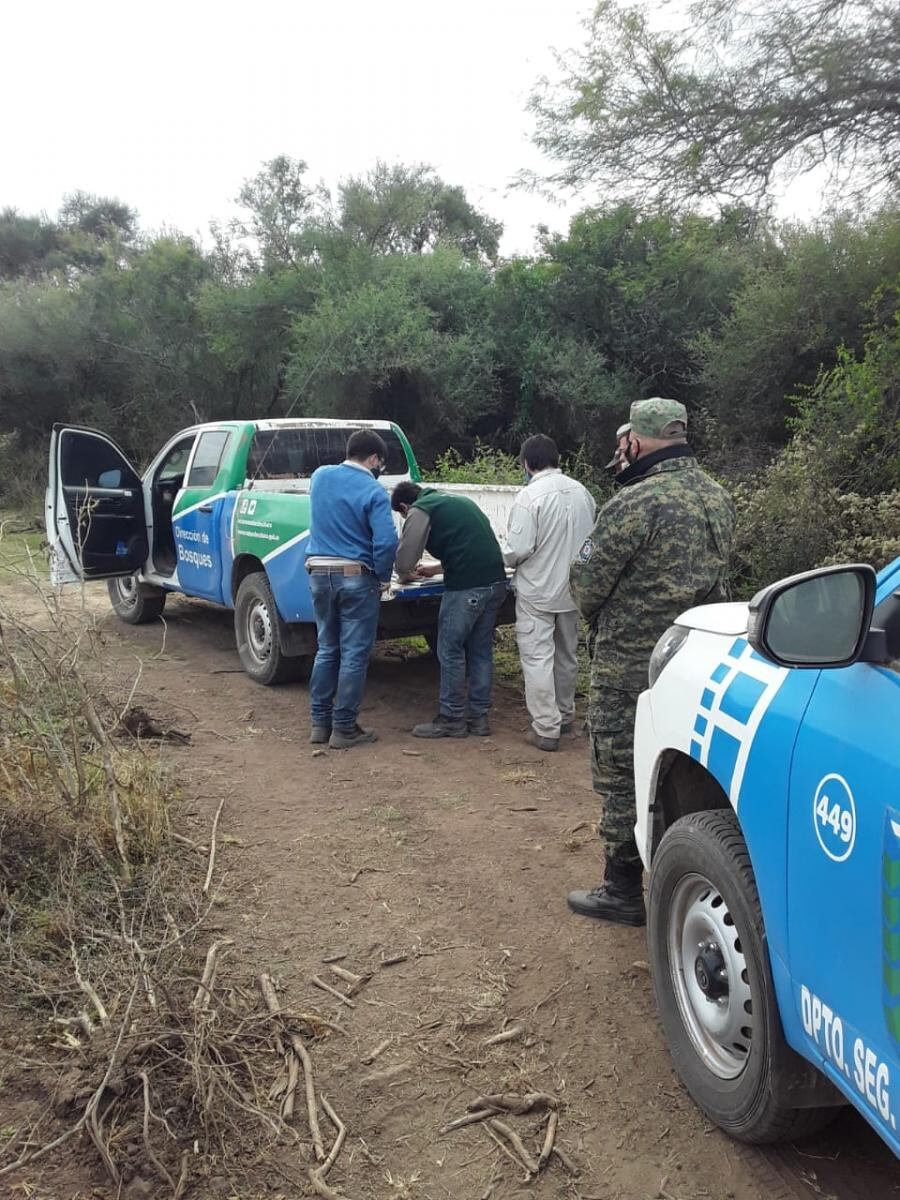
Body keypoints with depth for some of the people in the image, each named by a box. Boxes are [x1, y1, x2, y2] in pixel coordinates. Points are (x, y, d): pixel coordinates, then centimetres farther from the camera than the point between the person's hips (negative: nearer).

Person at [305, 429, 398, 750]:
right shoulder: (373, 491, -11)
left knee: (326, 650, 16)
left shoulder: (320, 477, 7)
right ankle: (344, 728, 8)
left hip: (319, 573, 6)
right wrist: (383, 577, -4)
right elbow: (386, 542, -19)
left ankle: (320, 722, 21)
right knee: (354, 655, 3)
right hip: (356, 577, -6)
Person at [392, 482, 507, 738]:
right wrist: (435, 569, 34)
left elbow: (405, 556, -6)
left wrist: (406, 574, 15)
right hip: (496, 582, 8)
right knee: (481, 651, 15)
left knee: (451, 651, 4)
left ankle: (452, 718, 11)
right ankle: (479, 716, 21)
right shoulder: (456, 501, 25)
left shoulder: (420, 510, -1)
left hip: (466, 588, -8)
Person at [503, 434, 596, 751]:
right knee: (566, 654, 19)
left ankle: (546, 729, 2)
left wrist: (505, 560, 1)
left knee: (538, 658, 1)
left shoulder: (530, 495, -18)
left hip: (537, 591, -6)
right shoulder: (581, 491, 1)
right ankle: (565, 716, 34)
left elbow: (519, 549, -21)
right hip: (573, 589, 6)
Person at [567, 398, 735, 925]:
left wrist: (600, 619, 7)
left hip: (631, 665, -8)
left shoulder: (635, 504, -20)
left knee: (622, 774, 5)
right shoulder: (719, 498, 6)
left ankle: (623, 891, 15)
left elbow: (587, 582, -12)